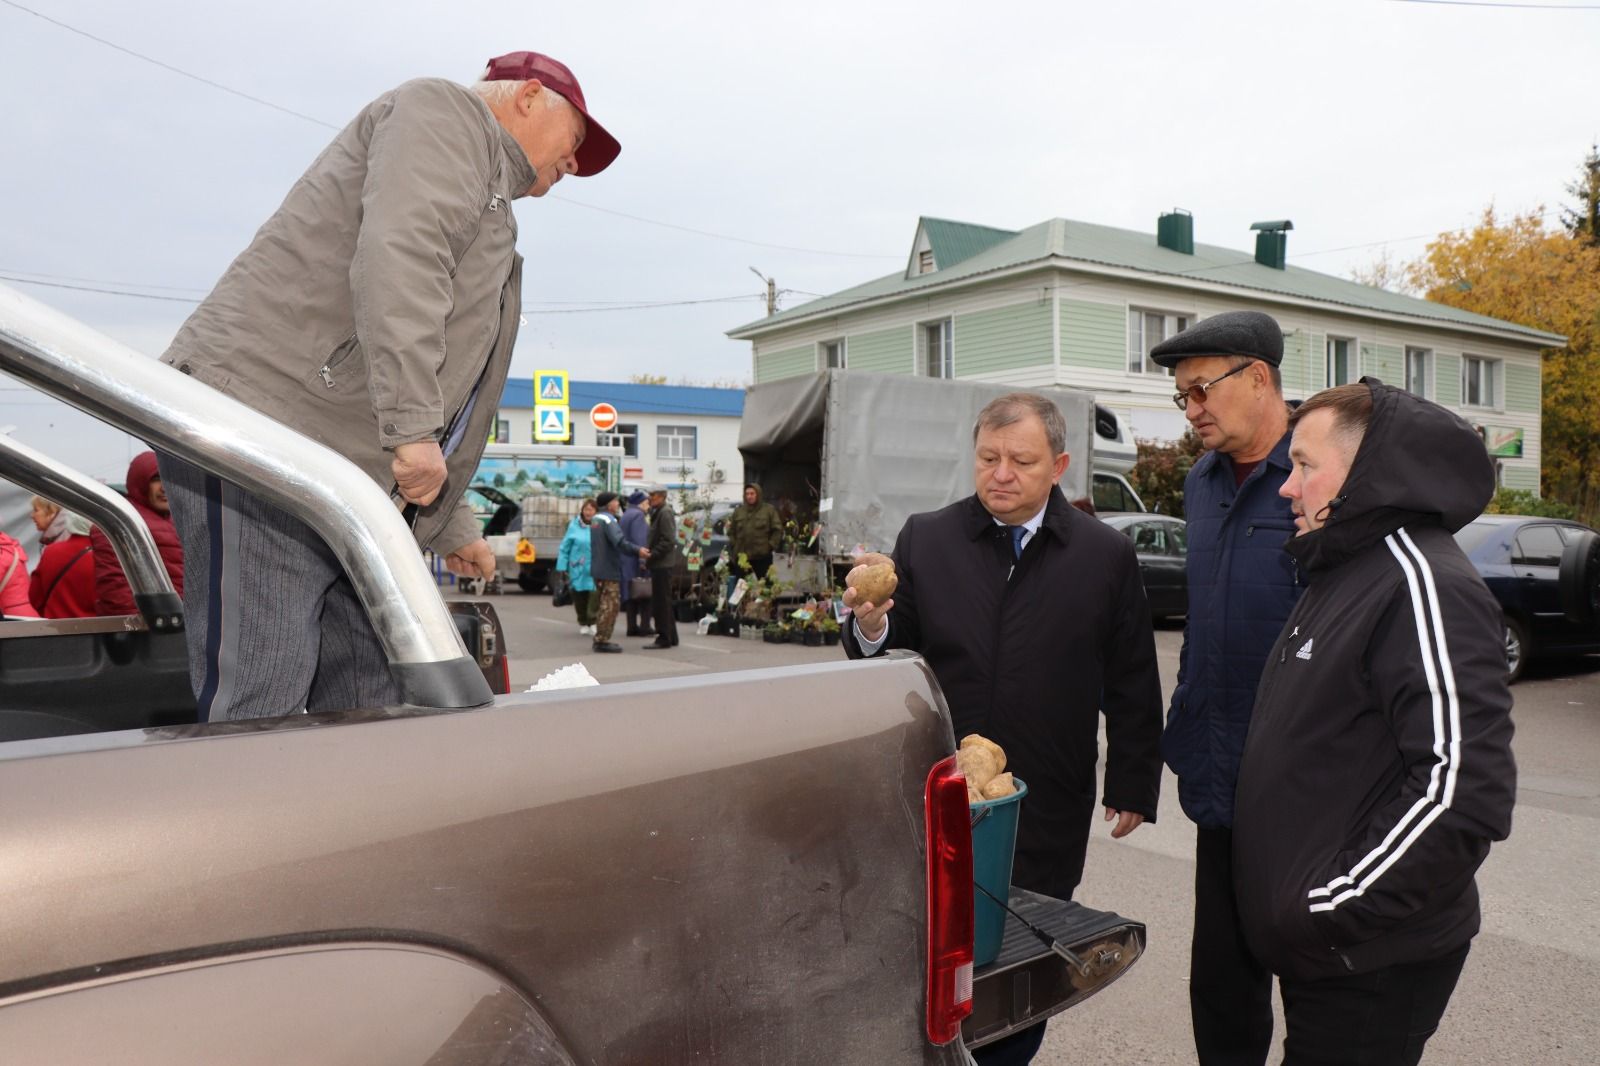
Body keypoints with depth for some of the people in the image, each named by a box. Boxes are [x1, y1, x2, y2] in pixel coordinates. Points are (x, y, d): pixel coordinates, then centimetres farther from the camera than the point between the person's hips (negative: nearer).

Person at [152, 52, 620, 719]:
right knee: (254, 713, -11)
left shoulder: (490, 206, 30)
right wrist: (413, 425, -25)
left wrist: (453, 528, 28)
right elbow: (397, 255, -18)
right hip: (265, 422, -10)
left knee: (372, 703, 6)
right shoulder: (443, 112, 3)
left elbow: (450, 401, 29)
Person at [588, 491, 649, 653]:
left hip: (598, 568, 10)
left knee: (603, 605, 17)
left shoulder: (596, 518, 16)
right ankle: (602, 640, -7)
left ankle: (600, 639, 21)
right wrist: (637, 550, -37)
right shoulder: (608, 520, -15)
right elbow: (619, 541, -29)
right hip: (609, 569, -10)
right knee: (611, 605, -7)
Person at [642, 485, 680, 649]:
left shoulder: (665, 513, -13)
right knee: (663, 602, 14)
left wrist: (652, 555, -20)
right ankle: (671, 637, 20)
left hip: (662, 564, -10)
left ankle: (664, 638, -3)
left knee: (662, 602, -7)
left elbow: (668, 541, -21)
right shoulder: (657, 512, 18)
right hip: (659, 564, 10)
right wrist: (648, 552, 11)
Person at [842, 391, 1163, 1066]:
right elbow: (890, 660, 0)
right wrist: (871, 627, -21)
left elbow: (1132, 685, 5)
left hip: (1047, 814, 0)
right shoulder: (924, 539, 0)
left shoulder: (1106, 555, 0)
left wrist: (1132, 787, 6)